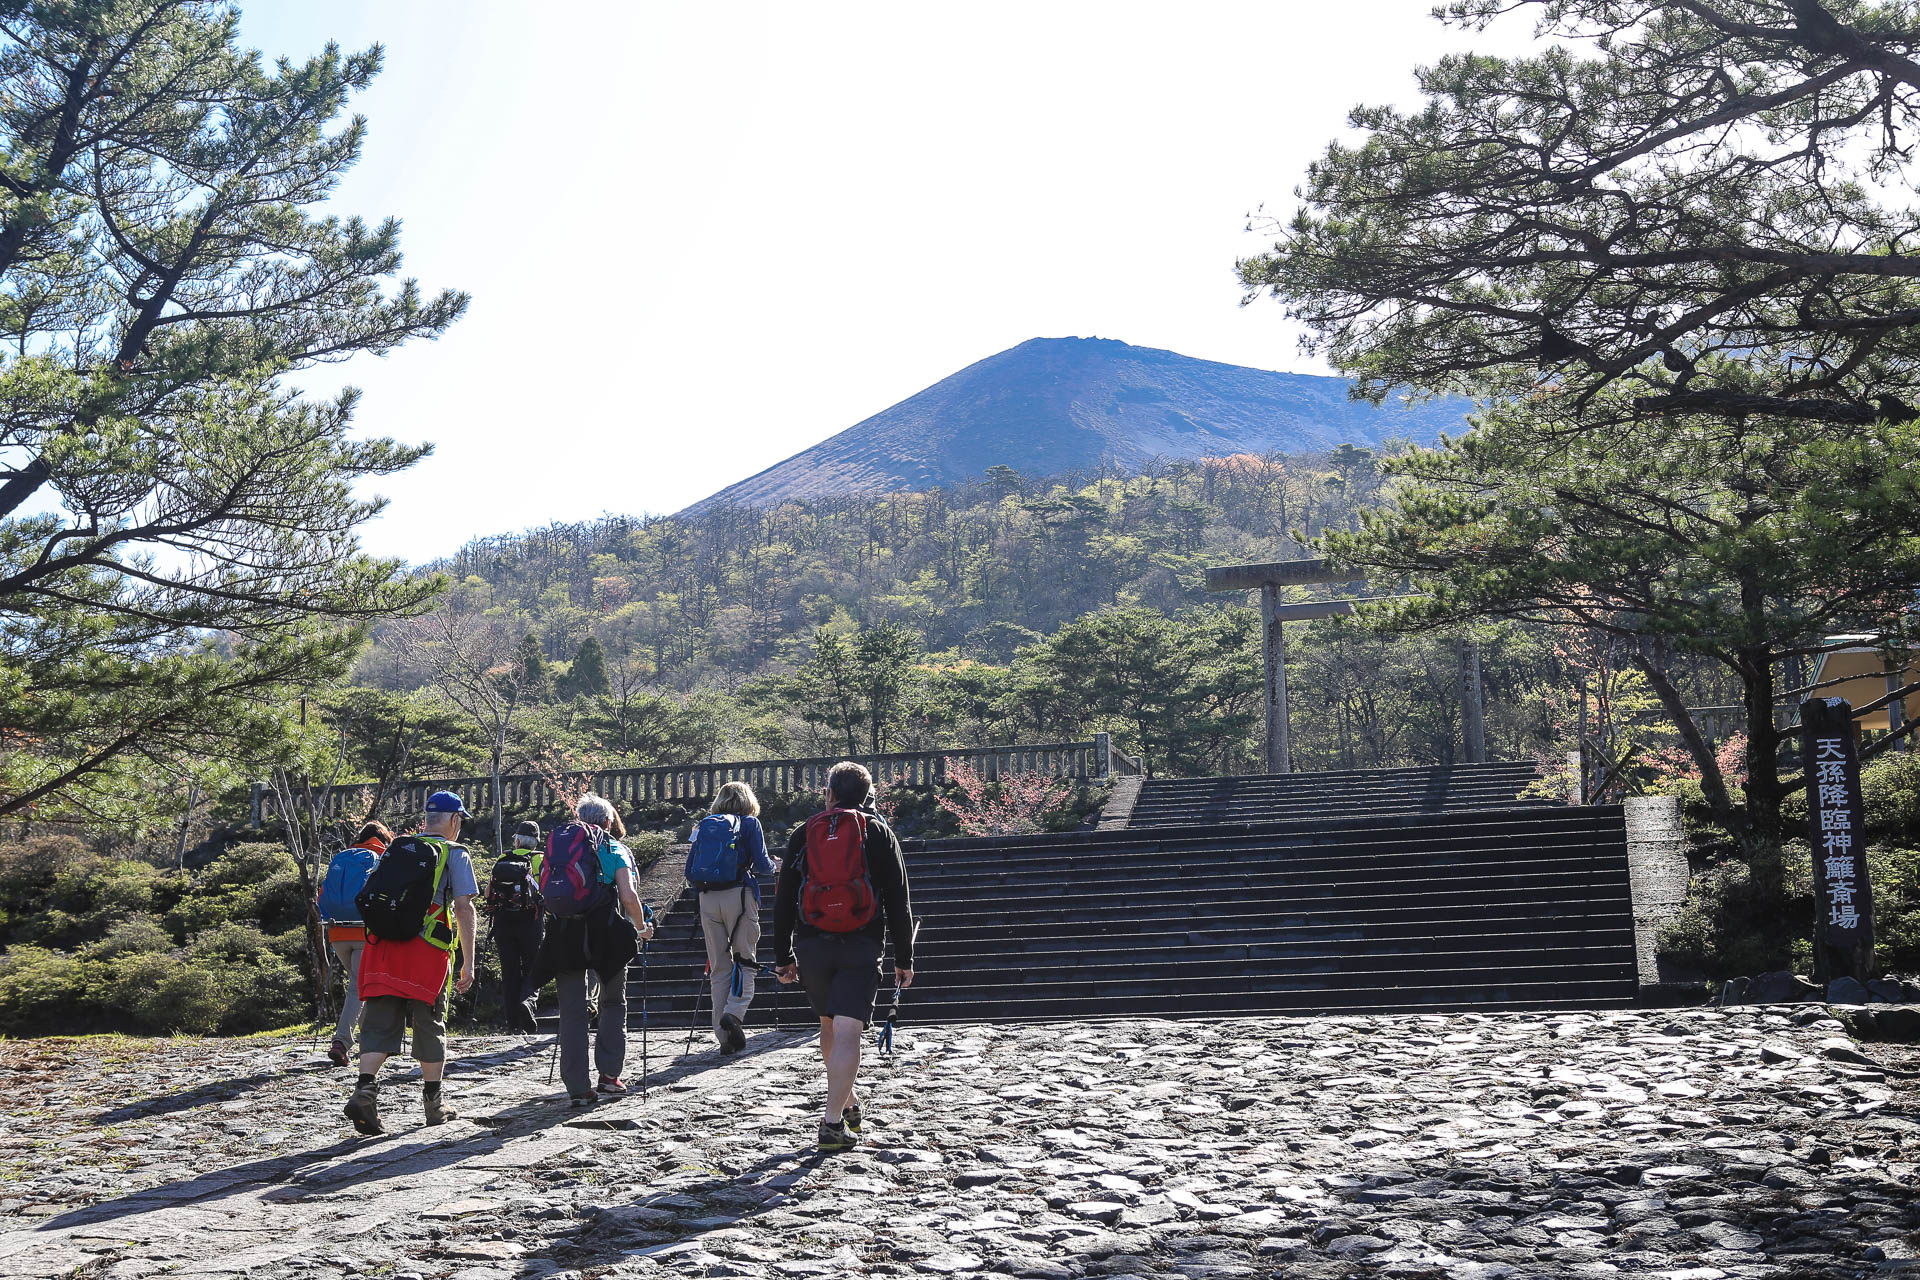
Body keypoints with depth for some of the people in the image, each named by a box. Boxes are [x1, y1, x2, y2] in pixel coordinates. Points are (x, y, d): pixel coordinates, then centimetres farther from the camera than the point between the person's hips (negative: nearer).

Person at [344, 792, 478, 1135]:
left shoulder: (395, 848, 17)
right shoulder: (454, 854, 3)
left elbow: (372, 898, 20)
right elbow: (463, 908, -5)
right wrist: (468, 962, -6)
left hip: (382, 947, 3)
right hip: (428, 952, -3)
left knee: (379, 1023, 3)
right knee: (430, 1024, 9)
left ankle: (364, 1091, -17)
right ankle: (433, 1103, 18)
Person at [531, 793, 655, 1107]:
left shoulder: (558, 845, 16)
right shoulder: (615, 849, 7)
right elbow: (628, 896, -3)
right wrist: (642, 927, 12)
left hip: (563, 933, 2)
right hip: (606, 934, -2)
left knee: (571, 1011, 5)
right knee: (613, 1002, 16)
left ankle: (578, 1089, 0)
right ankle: (609, 1075, 7)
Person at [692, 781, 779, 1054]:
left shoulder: (706, 825, 15)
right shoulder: (750, 823, 4)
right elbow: (761, 865, -3)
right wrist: (775, 867, 17)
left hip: (708, 898, 4)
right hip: (739, 896, -4)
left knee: (719, 967, 7)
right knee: (745, 960, 4)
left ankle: (724, 1037, 5)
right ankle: (733, 1013, -20)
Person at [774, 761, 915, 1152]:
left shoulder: (804, 834, 7)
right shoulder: (880, 834, 4)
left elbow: (783, 900, 6)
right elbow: (899, 902, 2)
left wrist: (783, 957, 12)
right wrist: (904, 959, 6)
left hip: (811, 944, 2)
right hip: (862, 947, -2)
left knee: (829, 1025, 20)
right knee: (847, 1032, -7)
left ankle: (849, 1104, 32)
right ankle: (833, 1123, -15)